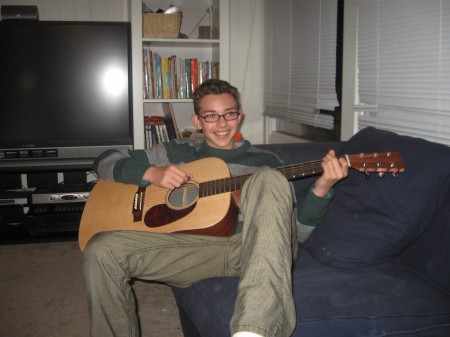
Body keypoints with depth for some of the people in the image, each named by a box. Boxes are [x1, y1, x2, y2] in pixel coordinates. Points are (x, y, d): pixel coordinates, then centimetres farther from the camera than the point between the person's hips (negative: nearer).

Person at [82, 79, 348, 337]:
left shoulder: (265, 161, 22)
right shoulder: (177, 153, 23)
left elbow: (299, 223, 14)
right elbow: (106, 161, 19)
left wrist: (322, 188, -6)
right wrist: (152, 173, 1)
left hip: (262, 248, 0)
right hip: (198, 245, 1)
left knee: (268, 179, -31)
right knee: (101, 250, -19)